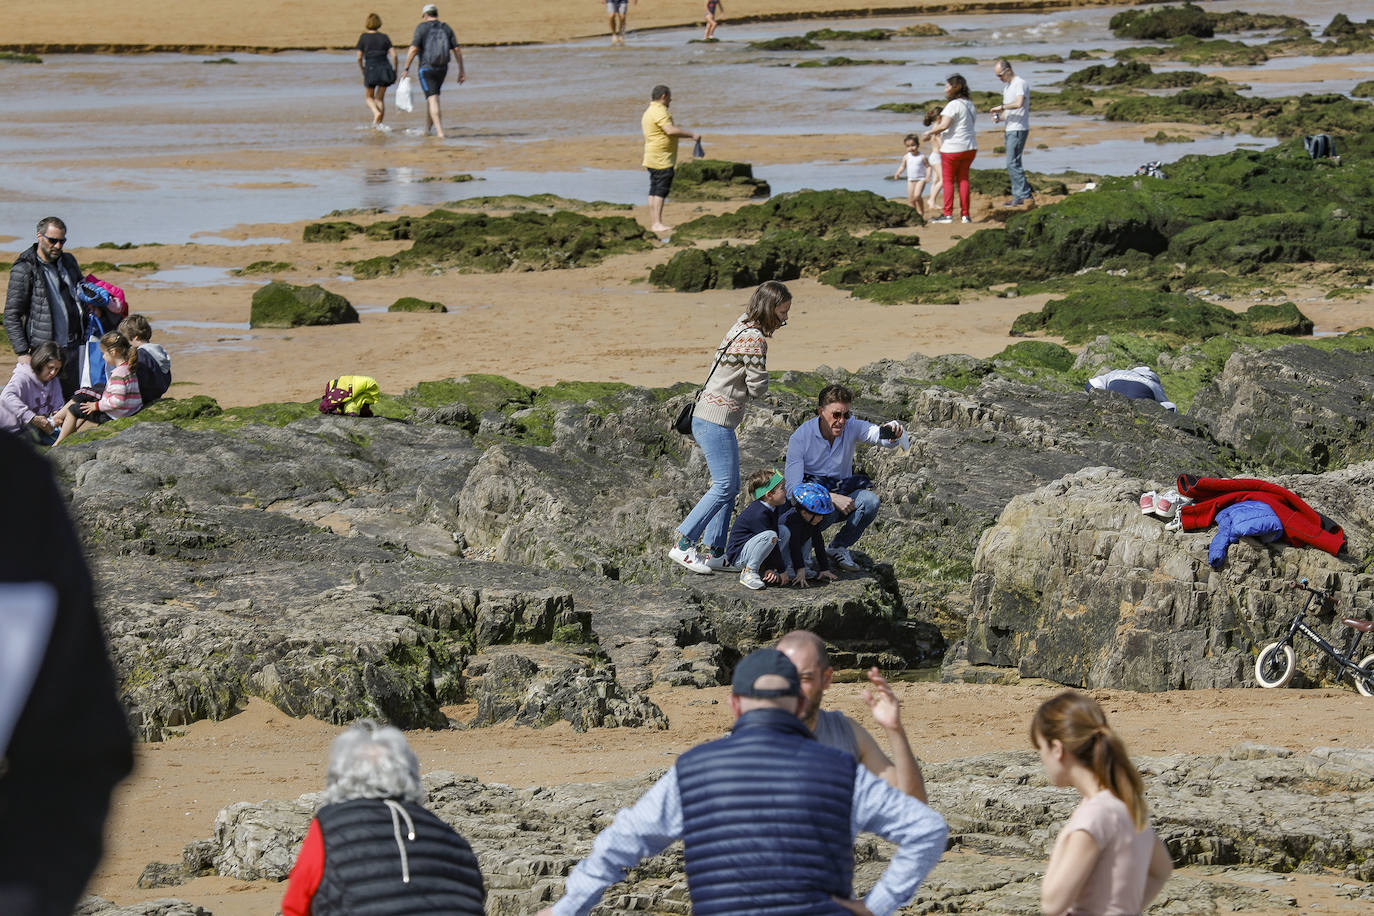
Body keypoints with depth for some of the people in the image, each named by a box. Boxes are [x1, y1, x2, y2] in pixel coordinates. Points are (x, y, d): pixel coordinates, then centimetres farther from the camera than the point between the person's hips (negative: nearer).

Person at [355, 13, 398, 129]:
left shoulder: (363, 37, 1)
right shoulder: (384, 37, 6)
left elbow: (359, 57, 0)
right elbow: (393, 55, -1)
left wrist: (363, 72, 14)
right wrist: (395, 71, 8)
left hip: (370, 68, -2)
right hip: (385, 68, 2)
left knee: (368, 97, 16)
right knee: (380, 98, 15)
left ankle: (376, 113, -12)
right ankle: (377, 124, 9)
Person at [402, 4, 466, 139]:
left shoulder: (422, 27, -6)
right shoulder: (446, 28, 6)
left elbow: (413, 49, -14)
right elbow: (457, 50, 1)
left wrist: (406, 68, -6)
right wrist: (461, 70, 4)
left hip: (426, 68, -5)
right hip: (442, 69, 5)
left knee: (432, 99, -9)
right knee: (432, 98, 22)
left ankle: (439, 132, -23)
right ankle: (427, 129, 31)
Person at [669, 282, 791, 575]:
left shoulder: (741, 327, 12)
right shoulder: (754, 339, -17)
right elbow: (757, 388, -14)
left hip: (706, 417, 10)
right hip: (716, 421, -10)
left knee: (730, 486, 12)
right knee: (724, 486, -9)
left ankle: (715, 553, 12)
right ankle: (682, 545, -10)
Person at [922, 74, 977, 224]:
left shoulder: (953, 105, -16)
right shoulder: (969, 105, 10)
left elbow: (943, 126, -24)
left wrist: (930, 132, -8)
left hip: (952, 148, -7)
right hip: (970, 147, 7)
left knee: (948, 180, 2)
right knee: (963, 179, 10)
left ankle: (948, 214, 1)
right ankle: (965, 215, 8)